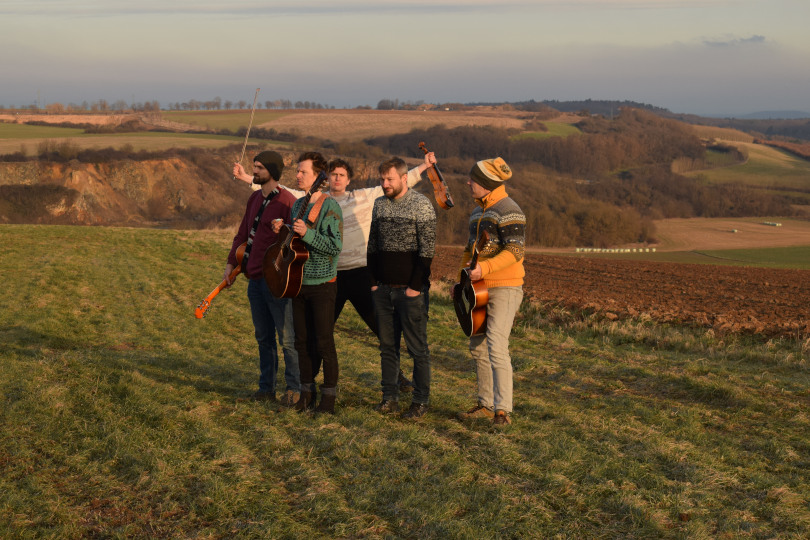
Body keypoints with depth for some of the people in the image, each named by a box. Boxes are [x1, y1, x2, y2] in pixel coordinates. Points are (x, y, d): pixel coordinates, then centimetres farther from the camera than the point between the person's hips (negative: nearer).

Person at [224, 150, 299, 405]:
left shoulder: (287, 202, -12)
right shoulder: (255, 199, 15)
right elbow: (243, 233, 22)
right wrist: (231, 263, 15)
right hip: (255, 279, 8)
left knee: (287, 338, -2)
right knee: (263, 337, 13)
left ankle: (294, 389, 7)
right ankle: (267, 388, 21)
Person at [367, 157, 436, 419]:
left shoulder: (421, 205, -8)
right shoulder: (379, 205, 11)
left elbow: (427, 249, -12)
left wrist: (415, 286, -15)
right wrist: (374, 281, 8)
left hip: (410, 290, -6)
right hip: (383, 289, 6)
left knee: (417, 347, -2)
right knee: (387, 345, 9)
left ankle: (421, 401, 3)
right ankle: (390, 397, 16)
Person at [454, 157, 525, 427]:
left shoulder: (508, 211, -13)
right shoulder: (478, 211, 16)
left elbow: (515, 251, -22)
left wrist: (483, 269, -30)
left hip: (504, 288, -10)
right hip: (480, 289, 10)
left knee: (496, 348, -17)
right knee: (478, 347, 13)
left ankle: (502, 410, -16)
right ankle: (486, 405, 23)